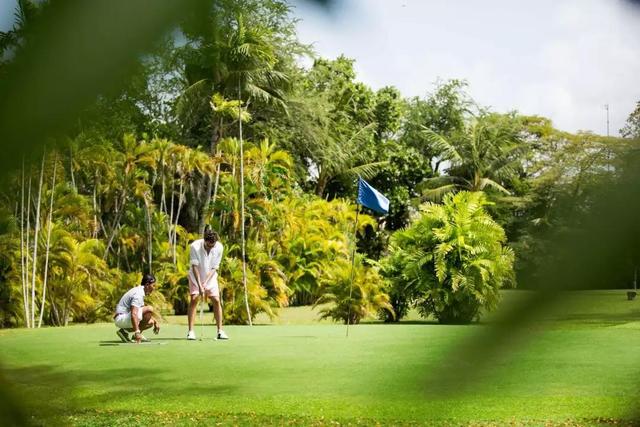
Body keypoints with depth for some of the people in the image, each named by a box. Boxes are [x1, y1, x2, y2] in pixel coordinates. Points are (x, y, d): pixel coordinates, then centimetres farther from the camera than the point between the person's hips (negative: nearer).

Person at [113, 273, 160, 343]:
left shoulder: (140, 291, 15)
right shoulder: (138, 294, -18)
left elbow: (143, 312, 29)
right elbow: (133, 314, -31)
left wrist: (156, 322, 22)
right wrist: (137, 332, -38)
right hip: (121, 318, -10)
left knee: (150, 322, 9)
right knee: (149, 309, -23)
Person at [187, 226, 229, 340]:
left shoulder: (219, 247, -18)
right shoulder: (195, 246, -25)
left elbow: (214, 268, -13)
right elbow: (195, 267, -22)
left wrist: (205, 283, -23)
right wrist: (199, 285, -27)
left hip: (211, 277, 2)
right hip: (196, 277, -2)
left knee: (216, 300, -6)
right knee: (194, 299, -15)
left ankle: (220, 331, 1)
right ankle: (190, 331, -12)